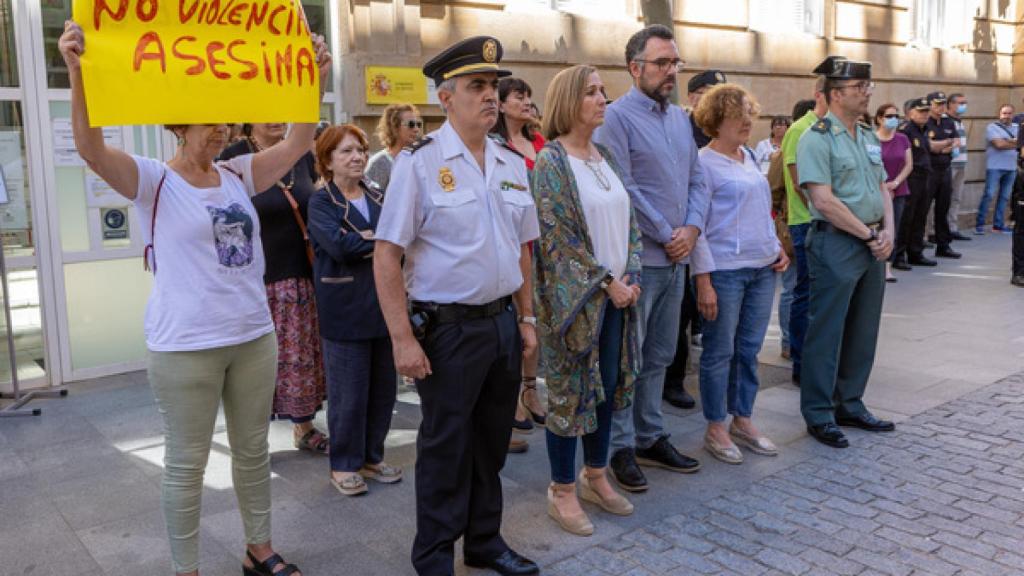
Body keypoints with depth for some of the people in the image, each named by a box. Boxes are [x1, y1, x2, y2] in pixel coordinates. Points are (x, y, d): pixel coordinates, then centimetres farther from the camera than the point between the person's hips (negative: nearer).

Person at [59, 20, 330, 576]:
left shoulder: (239, 175, 7)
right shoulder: (153, 181, -7)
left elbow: (298, 144, 5)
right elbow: (92, 150, -23)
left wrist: (318, 78, -4)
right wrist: (78, 74, -37)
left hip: (254, 337, 5)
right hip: (184, 346, -5)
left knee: (253, 451, 17)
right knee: (186, 465, 7)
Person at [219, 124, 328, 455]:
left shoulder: (301, 154, 9)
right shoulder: (234, 158, -6)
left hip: (302, 276, 5)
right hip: (258, 278, -4)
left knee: (303, 354, 11)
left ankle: (304, 428, 25)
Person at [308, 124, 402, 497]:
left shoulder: (377, 196, 12)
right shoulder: (321, 202, -3)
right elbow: (339, 244, -20)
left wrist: (367, 238, -14)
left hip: (384, 306, 5)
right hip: (346, 310, -5)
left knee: (383, 389, 11)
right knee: (349, 393, 2)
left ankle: (371, 457, 28)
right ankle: (344, 465, 18)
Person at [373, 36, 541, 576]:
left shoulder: (512, 164, 8)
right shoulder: (418, 161, -11)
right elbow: (386, 254, -13)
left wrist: (526, 319, 11)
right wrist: (403, 338, -17)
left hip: (503, 323, 6)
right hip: (448, 328, -5)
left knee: (492, 441, 16)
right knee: (445, 447, 7)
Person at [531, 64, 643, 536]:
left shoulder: (606, 157, 11)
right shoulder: (551, 161, -10)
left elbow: (627, 221, 12)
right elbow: (559, 236, -15)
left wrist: (630, 276, -1)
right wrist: (606, 282, -14)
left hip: (617, 292, 7)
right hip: (573, 295, -7)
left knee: (609, 384, 13)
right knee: (571, 390, 2)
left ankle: (595, 475, 30)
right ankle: (562, 491, 17)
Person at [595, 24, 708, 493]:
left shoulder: (680, 118, 14)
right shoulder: (617, 117, -10)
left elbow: (697, 180, 13)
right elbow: (624, 191, -17)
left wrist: (691, 229, -4)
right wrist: (667, 236, -12)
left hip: (675, 258, 8)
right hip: (637, 258, -8)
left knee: (659, 356, 15)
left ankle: (650, 438, 28)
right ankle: (621, 448, 13)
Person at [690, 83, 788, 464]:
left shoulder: (749, 157, 14)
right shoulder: (704, 162, -9)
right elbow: (696, 225, -12)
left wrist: (777, 247, 10)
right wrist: (704, 280, -16)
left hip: (762, 267, 7)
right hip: (725, 270, -7)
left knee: (749, 349, 13)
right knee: (720, 352, 3)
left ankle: (742, 420, 26)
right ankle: (716, 429, 16)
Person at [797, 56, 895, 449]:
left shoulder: (868, 136, 14)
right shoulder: (817, 138, -12)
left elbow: (883, 189, 17)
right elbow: (824, 200, -19)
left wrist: (888, 232, 0)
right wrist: (869, 234, -12)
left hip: (873, 246, 8)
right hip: (836, 244, -8)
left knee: (863, 331, 13)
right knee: (826, 333, 0)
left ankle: (849, 404, 26)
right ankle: (818, 414, 10)